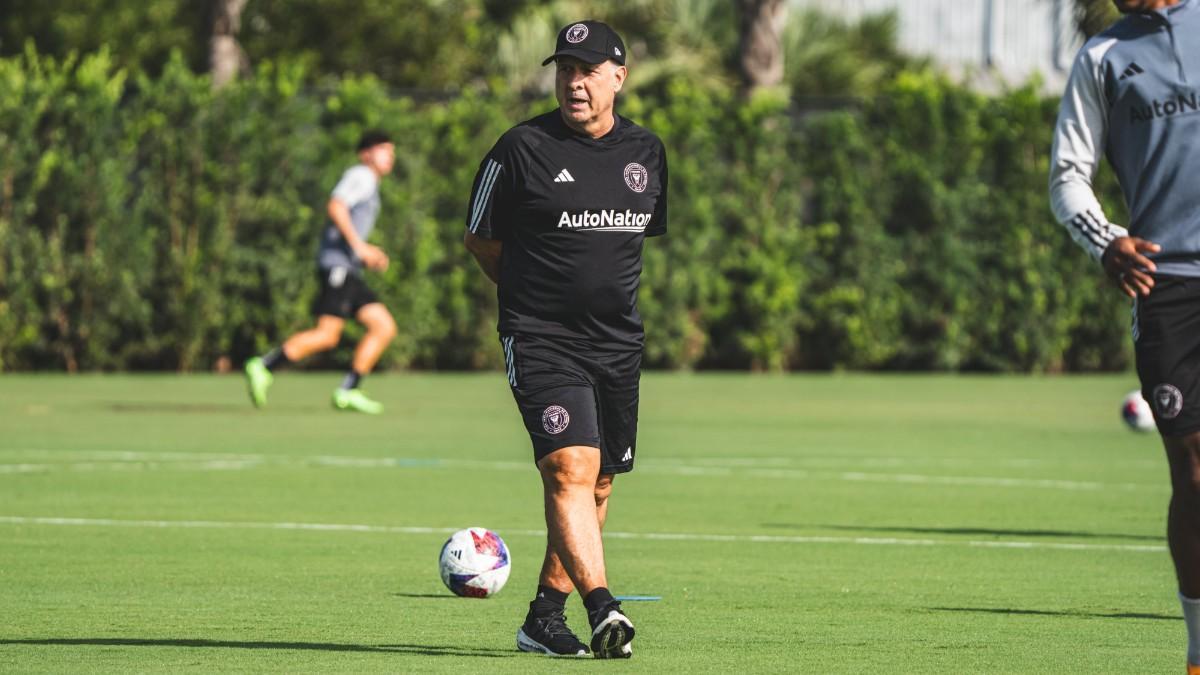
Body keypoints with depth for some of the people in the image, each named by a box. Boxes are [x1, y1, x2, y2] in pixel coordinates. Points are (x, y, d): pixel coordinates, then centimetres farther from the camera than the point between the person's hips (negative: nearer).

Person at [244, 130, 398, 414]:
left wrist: (368, 254, 17)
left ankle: (347, 391, -3)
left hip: (349, 272, 10)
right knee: (327, 335, -18)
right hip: (337, 265, -10)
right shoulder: (360, 175, -2)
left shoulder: (368, 186, 27)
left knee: (384, 327, 1)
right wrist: (359, 246, -21)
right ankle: (263, 368, -14)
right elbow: (335, 207, -19)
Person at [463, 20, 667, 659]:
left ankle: (544, 616, 22)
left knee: (595, 486, 10)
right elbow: (480, 239, 6)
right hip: (540, 340, -6)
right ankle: (602, 610, -32)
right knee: (570, 469, -21)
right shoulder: (521, 148, -6)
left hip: (619, 342, 6)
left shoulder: (647, 152, 7)